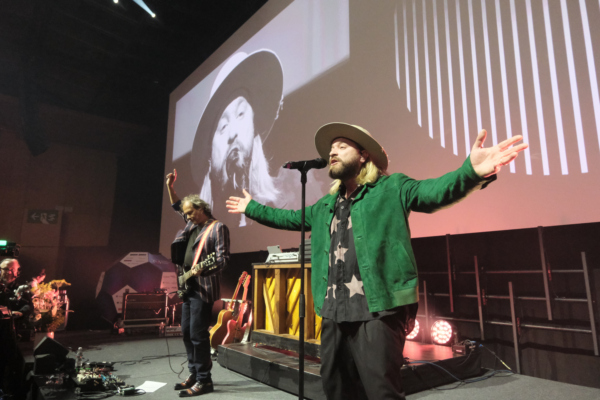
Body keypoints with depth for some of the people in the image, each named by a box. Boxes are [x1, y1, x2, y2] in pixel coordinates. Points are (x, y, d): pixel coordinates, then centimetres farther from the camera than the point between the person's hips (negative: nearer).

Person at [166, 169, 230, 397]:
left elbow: (223, 259, -17)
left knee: (197, 334, -7)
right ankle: (194, 374, 26)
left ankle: (204, 381, 4)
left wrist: (203, 267, -29)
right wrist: (170, 187, 18)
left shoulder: (218, 227, -11)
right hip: (188, 286, 9)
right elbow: (177, 207, 30)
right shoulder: (192, 225, 14)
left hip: (203, 287, -9)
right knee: (186, 332, 13)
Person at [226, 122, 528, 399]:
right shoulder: (324, 206, 18)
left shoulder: (391, 188, -2)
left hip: (379, 309, -7)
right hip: (334, 311, 8)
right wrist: (252, 207, 34)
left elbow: (435, 191, -18)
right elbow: (289, 218, 30)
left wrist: (472, 171, -38)